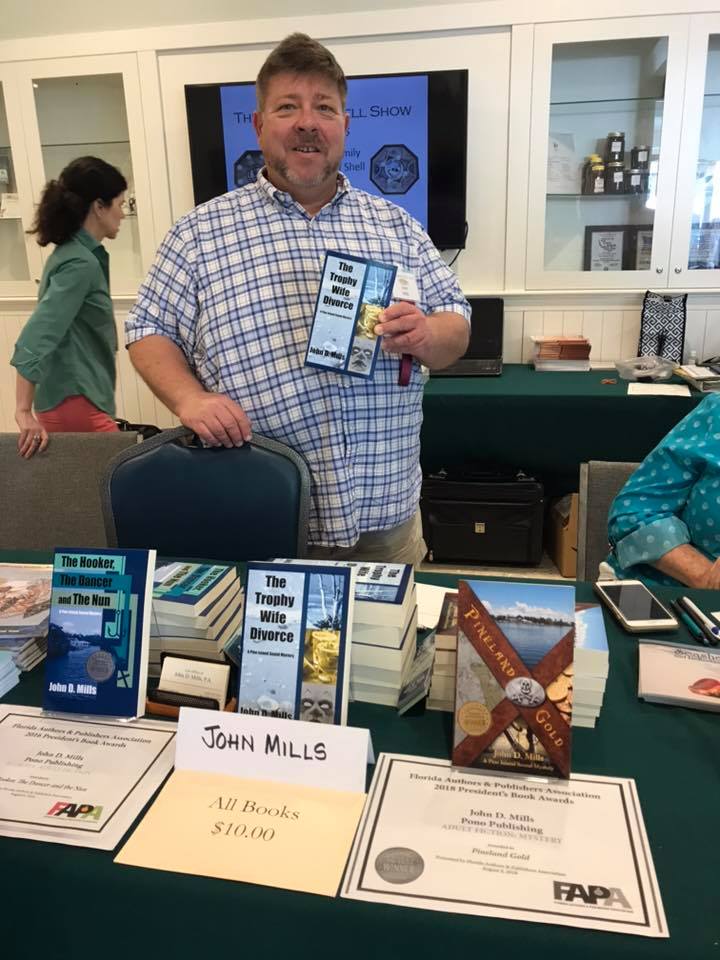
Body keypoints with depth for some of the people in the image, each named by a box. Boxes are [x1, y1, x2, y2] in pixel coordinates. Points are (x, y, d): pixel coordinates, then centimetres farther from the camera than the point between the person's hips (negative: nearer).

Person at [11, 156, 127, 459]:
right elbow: (34, 339, -24)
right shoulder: (80, 262, -16)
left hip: (76, 397, 9)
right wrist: (24, 412, -24)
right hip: (75, 403, -9)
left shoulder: (74, 253, 13)